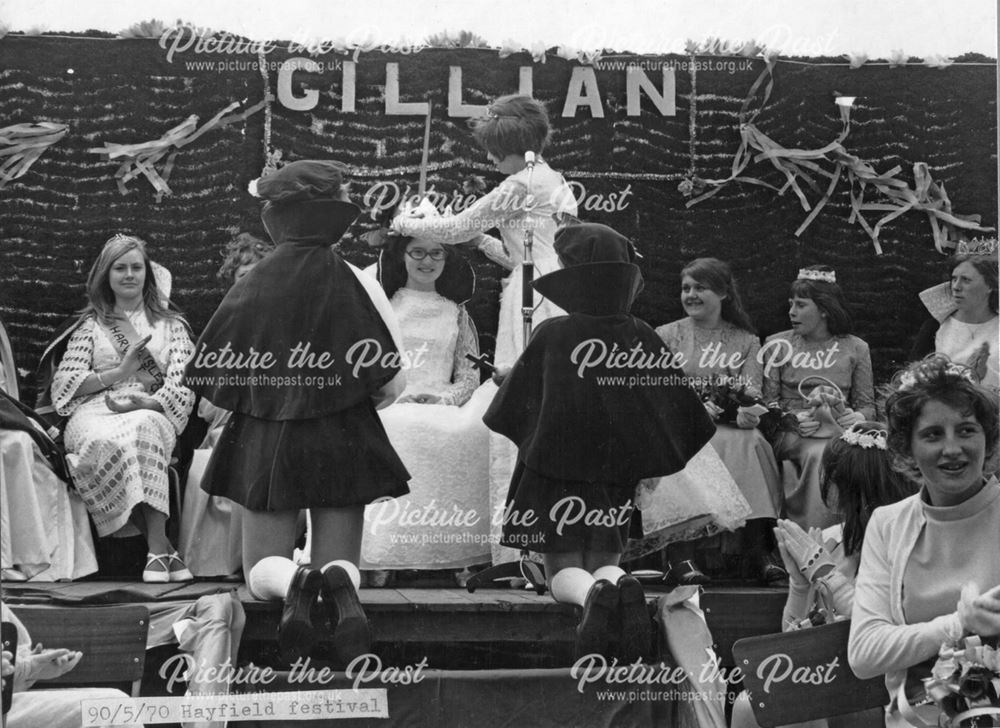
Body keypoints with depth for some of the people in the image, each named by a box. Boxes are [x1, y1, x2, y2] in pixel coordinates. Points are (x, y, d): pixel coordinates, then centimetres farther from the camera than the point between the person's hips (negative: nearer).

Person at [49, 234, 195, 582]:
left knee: (141, 431, -40)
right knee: (107, 443, -39)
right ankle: (163, 549, -37)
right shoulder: (91, 325, 22)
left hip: (152, 414, -1)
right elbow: (64, 384, 9)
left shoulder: (170, 325, 21)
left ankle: (156, 552, -44)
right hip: (96, 414, 1)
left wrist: (147, 402, -15)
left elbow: (182, 386, 6)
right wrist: (119, 372, -3)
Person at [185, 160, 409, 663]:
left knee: (263, 567, 11)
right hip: (342, 443, 0)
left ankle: (292, 585, -26)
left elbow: (213, 384, 0)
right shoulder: (356, 286, -8)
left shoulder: (249, 287, -5)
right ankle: (341, 585, -26)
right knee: (340, 559, 12)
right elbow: (390, 385, -6)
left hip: (262, 444, 0)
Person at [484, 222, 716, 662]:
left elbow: (509, 411, -2)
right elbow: (680, 407, 3)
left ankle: (591, 593, -30)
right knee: (605, 557, 14)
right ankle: (622, 586, -23)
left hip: (555, 464, -2)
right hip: (618, 469, 3)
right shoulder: (643, 338, -3)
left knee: (562, 569, 6)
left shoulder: (551, 335, -10)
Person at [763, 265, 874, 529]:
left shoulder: (855, 348, 15)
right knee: (819, 455, -35)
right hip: (791, 433, -1)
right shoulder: (777, 345, 13)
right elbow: (768, 402, 8)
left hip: (839, 429, 1)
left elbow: (867, 404, 12)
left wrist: (859, 417, -12)